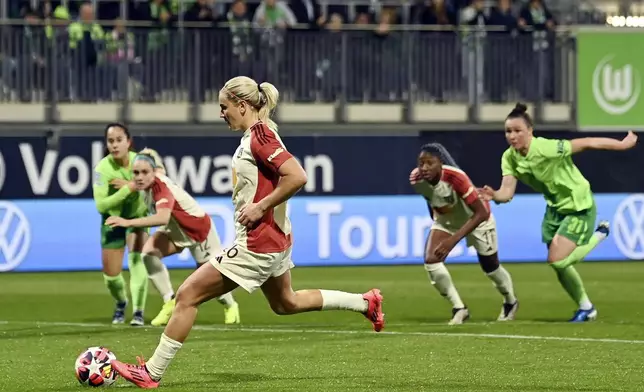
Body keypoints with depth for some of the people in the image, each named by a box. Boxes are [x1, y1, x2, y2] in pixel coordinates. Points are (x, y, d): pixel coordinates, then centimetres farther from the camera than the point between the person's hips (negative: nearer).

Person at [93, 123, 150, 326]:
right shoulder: (103, 168, -27)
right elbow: (101, 205, -31)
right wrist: (129, 189, -40)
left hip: (137, 215, 0)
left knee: (137, 259, -25)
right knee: (111, 275, 5)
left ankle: (138, 311, -20)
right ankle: (121, 303, 38)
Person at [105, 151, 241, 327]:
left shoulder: (161, 186, -38)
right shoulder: (149, 183, -16)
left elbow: (163, 217, -56)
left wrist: (128, 222, -61)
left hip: (200, 230, -6)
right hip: (177, 230, 7)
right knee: (149, 252, -22)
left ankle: (230, 306, 40)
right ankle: (170, 302, -11)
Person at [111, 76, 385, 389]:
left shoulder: (260, 135, -19)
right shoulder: (255, 134, 10)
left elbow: (297, 177, -29)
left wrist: (261, 207, -22)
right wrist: (253, 204, 11)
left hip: (257, 244, -11)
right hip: (274, 239, 11)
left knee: (188, 295, -7)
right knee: (286, 303, 29)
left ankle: (152, 372, -3)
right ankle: (365, 303, 31)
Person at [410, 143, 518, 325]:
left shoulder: (455, 177, -43)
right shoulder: (416, 179, -27)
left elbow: (481, 213, -42)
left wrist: (453, 240, -48)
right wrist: (434, 219, 13)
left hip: (476, 218, -4)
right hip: (445, 220, 4)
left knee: (490, 267, 13)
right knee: (431, 261, -18)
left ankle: (510, 303, 44)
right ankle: (459, 308, -2)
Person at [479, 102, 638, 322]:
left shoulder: (547, 149, -33)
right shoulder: (509, 158, -13)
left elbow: (588, 143, -25)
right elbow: (507, 192, -21)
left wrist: (622, 144, -17)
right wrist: (494, 196, -44)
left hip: (579, 207, -7)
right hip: (555, 208, 7)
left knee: (558, 261, -16)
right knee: (560, 266, 11)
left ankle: (599, 235, 9)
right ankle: (586, 308, 33)